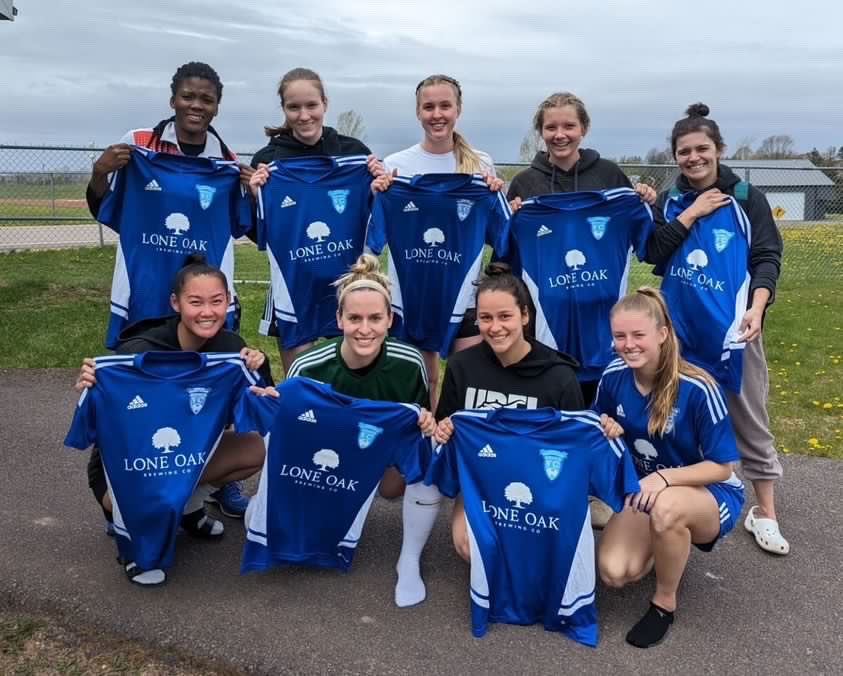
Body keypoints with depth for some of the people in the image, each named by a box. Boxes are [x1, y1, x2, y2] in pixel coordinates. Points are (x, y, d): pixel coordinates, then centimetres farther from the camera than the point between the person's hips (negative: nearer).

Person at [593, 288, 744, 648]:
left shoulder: (698, 389, -25)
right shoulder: (614, 376, -11)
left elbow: (722, 467, -18)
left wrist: (665, 477, -34)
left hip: (711, 493, -4)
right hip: (646, 488, 4)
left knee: (666, 507, -40)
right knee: (614, 573, -20)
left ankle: (665, 603, -11)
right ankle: (664, 543, 15)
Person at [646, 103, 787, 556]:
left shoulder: (747, 197, -1)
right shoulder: (667, 202, 5)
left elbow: (767, 257, -7)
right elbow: (651, 253, -8)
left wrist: (756, 307, -23)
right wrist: (691, 215, -15)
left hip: (733, 322, -2)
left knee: (748, 416, 4)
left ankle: (764, 512, 14)